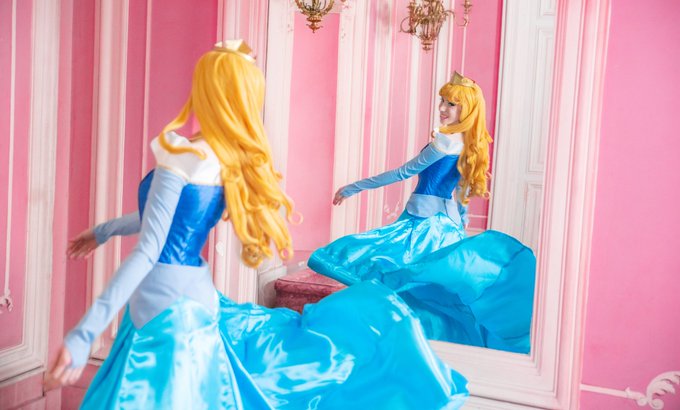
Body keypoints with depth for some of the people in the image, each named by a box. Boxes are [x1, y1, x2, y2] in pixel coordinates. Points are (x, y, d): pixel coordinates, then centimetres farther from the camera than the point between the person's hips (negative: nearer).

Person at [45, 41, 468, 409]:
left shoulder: (181, 155, -18)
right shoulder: (232, 161, 5)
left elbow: (148, 252, -23)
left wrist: (83, 335, -23)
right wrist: (106, 230, 34)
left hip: (168, 315, -8)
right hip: (198, 303, 8)